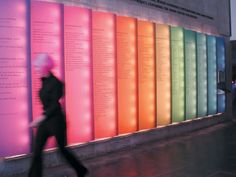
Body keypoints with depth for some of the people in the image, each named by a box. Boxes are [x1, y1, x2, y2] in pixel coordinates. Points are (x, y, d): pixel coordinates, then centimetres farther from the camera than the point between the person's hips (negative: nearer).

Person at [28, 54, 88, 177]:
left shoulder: (55, 83, -17)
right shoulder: (44, 81, 6)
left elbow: (55, 105, -20)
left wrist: (40, 118, -27)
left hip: (56, 120, -7)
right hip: (45, 120, 7)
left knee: (62, 149, 8)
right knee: (37, 152, 3)